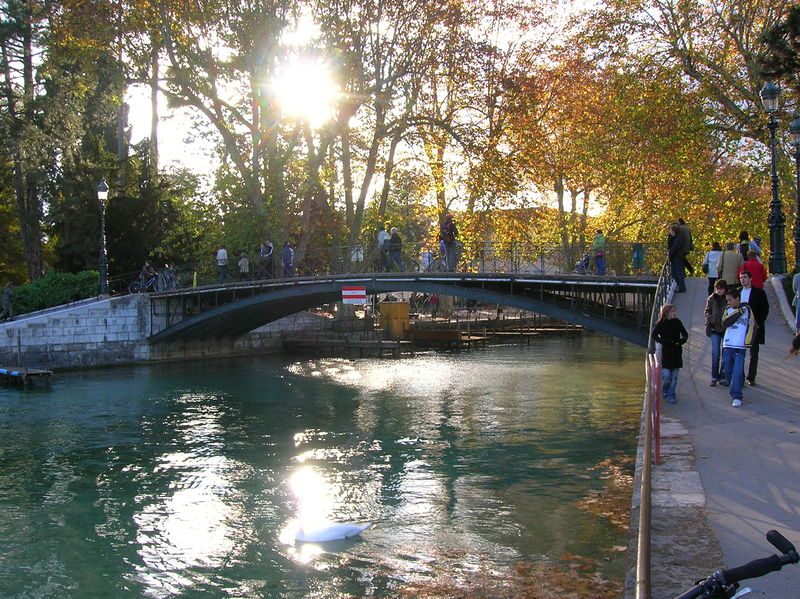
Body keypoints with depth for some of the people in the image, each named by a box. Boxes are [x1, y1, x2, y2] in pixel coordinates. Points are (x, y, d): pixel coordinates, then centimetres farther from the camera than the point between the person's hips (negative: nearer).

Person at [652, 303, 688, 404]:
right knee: (666, 374, -8)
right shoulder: (661, 323, -4)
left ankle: (671, 395, 13)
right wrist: (663, 341, -17)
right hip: (666, 351, -3)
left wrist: (681, 341, -6)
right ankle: (664, 391, 18)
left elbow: (685, 334, 12)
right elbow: (654, 335, -8)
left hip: (677, 351, 3)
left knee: (674, 375, 3)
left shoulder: (677, 322, 4)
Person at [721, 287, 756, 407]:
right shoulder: (728, 310, 9)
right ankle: (734, 388, 29)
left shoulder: (747, 309, -1)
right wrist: (739, 312, -11)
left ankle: (736, 397, -6)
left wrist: (748, 342, -1)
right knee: (727, 370, 8)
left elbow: (752, 326, 3)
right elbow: (724, 324, -8)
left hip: (740, 346, -4)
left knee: (737, 371, -8)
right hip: (728, 345, 4)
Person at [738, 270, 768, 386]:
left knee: (753, 354, 4)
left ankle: (751, 377, 13)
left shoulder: (759, 293, 0)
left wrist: (758, 323, -7)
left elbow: (765, 309, 0)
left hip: (754, 327, -2)